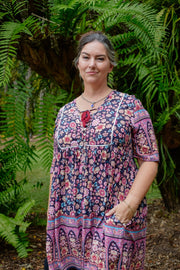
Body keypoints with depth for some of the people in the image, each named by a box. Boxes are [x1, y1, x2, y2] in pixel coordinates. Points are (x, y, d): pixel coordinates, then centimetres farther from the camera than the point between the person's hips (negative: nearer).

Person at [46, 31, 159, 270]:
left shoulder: (129, 106, -1)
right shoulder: (65, 113, 12)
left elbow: (150, 159, -4)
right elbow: (58, 167, 15)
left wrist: (131, 203, -16)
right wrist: (53, 213, 8)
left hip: (115, 218, -4)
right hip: (70, 219, 4)